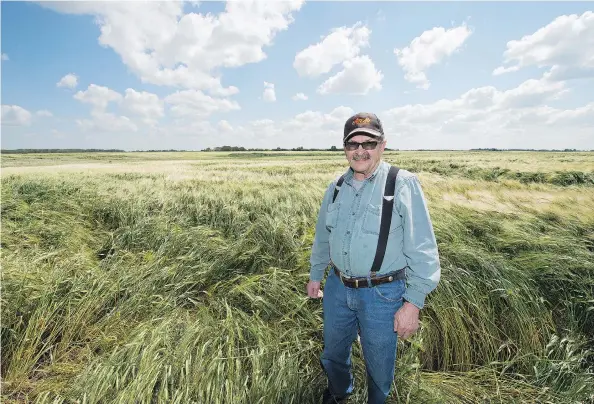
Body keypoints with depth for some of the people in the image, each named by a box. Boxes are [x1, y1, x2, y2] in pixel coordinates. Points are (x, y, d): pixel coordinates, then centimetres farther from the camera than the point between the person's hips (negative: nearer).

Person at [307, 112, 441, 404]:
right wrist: (315, 275, 18)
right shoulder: (337, 187, 2)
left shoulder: (403, 185, -15)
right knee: (333, 354, 26)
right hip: (337, 288, 5)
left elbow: (422, 250, -14)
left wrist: (413, 303, -15)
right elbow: (322, 237, 13)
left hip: (382, 293, -5)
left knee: (379, 364, 18)